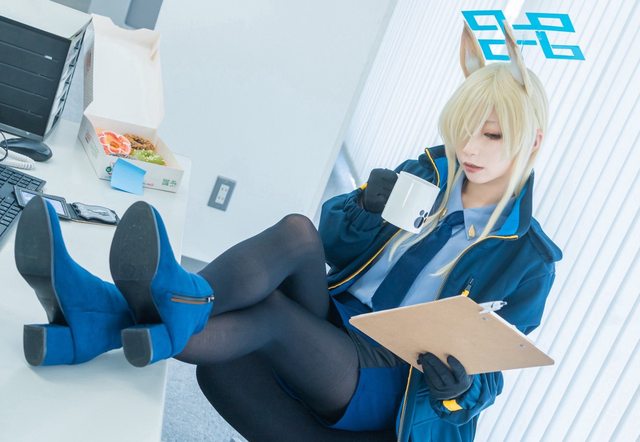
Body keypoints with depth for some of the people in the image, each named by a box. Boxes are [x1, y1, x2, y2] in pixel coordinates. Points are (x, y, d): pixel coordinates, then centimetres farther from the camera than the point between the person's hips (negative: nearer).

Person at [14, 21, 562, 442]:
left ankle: (109, 324, -49)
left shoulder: (526, 260, -2)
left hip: (380, 385, -3)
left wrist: (460, 385, -22)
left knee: (271, 309, -35)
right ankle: (191, 301, -53)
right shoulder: (426, 172, 7)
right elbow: (335, 247, 6)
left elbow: (489, 373, 2)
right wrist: (366, 210, -17)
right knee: (298, 233, -31)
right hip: (332, 321, 3)